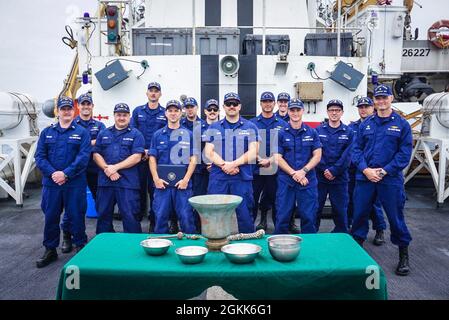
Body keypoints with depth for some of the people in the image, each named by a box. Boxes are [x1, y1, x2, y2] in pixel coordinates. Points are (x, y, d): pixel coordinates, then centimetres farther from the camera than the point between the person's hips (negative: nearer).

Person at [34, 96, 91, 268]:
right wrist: (52, 173, -13)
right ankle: (50, 250, 24)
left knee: (76, 215, 4)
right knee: (50, 216, 9)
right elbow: (40, 156, 3)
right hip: (51, 182, 3)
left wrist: (65, 173, -17)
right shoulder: (47, 132, 10)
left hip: (75, 183, -3)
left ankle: (81, 247, 21)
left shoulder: (82, 132, 1)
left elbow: (83, 157, -9)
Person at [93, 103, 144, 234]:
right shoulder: (104, 134, 15)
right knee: (103, 215, 12)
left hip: (128, 183, -4)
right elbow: (96, 154, 8)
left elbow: (136, 157, -7)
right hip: (105, 181, 4)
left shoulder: (136, 135, 3)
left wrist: (115, 167, -12)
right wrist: (107, 169, -9)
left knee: (130, 217, -2)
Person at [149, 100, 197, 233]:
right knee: (160, 217, 5)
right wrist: (156, 179, -5)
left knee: (186, 217, -1)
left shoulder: (189, 135, 6)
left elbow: (193, 159, 2)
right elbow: (152, 158, 7)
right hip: (162, 183, 1)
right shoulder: (158, 135, 10)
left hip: (182, 183, -1)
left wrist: (186, 179, -8)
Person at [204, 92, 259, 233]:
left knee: (245, 216, 2)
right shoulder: (214, 128, 12)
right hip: (218, 178, 1)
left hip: (243, 178, -1)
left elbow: (253, 152, -2)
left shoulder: (250, 127, 8)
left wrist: (233, 164, -13)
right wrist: (224, 165, -13)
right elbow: (209, 152, 2)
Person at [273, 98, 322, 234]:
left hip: (308, 180, 1)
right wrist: (293, 173, -13)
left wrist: (303, 171, -12)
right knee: (282, 217, 3)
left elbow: (317, 155, 3)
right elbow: (278, 158, -1)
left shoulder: (312, 133, 7)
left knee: (309, 217, 4)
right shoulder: (281, 134, 4)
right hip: (286, 181, 0)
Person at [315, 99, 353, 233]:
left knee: (340, 209, 8)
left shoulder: (348, 132, 4)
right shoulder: (318, 130, 5)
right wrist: (324, 169, -13)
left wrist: (334, 171, -14)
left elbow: (347, 155, -5)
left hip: (340, 178, 0)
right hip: (320, 176, 0)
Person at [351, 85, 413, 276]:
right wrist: (365, 169, -9)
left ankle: (404, 255, 22)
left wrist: (384, 171, -13)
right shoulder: (366, 124, 9)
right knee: (360, 214, 9)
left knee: (396, 217, 5)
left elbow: (404, 153, -4)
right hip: (364, 178, 3)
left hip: (391, 179, -2)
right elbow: (357, 149, 6)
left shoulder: (402, 124, 1)